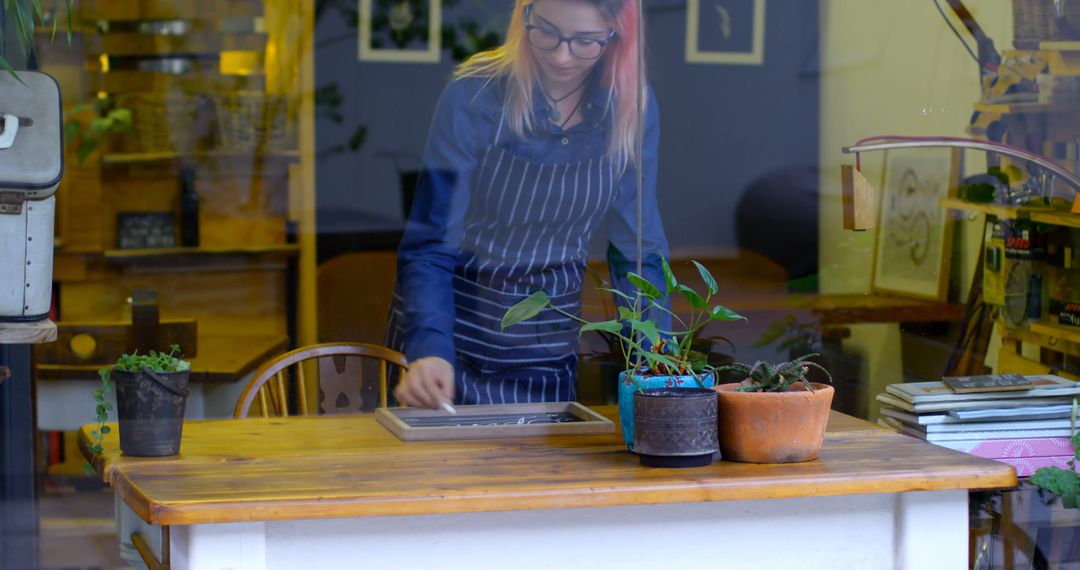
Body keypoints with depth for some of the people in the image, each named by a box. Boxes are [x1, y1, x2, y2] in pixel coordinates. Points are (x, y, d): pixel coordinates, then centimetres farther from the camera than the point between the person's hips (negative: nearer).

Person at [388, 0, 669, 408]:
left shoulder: (632, 108, -10)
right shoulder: (475, 95, -19)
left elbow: (637, 251, -1)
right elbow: (430, 244, -18)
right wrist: (429, 348, -33)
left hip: (551, 349, 3)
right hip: (454, 330, -2)